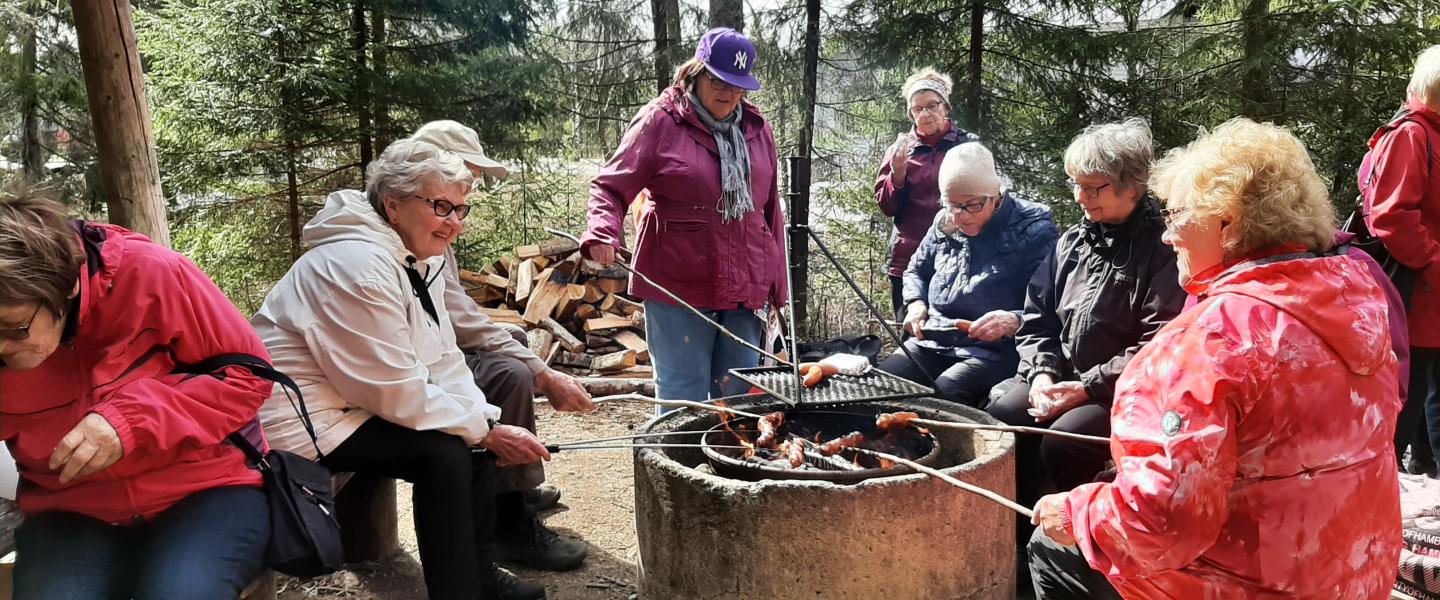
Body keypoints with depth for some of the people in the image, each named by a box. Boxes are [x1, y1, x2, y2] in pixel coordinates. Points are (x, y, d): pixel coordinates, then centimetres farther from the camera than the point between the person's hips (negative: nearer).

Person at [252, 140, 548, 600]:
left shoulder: (419, 259, 4)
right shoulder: (359, 267, -26)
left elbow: (444, 362, 3)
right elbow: (398, 394, -26)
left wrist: (489, 423, -11)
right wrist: (486, 432, -19)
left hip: (362, 402, 10)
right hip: (302, 423, -10)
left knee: (473, 435, 2)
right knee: (442, 451, -21)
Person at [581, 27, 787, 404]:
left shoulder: (757, 129, 12)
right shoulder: (661, 122, -3)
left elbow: (770, 211, 16)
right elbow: (612, 187, -2)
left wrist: (778, 287, 14)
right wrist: (602, 234, -23)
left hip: (744, 287, 5)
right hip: (679, 286, -4)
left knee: (740, 395, 11)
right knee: (684, 394, 0)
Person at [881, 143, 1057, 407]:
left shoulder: (1032, 229, -6)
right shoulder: (944, 223, 11)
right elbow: (917, 271, 28)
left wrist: (1014, 321, -28)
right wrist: (916, 303, 7)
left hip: (994, 350, -5)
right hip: (932, 342, 5)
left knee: (944, 394, -33)